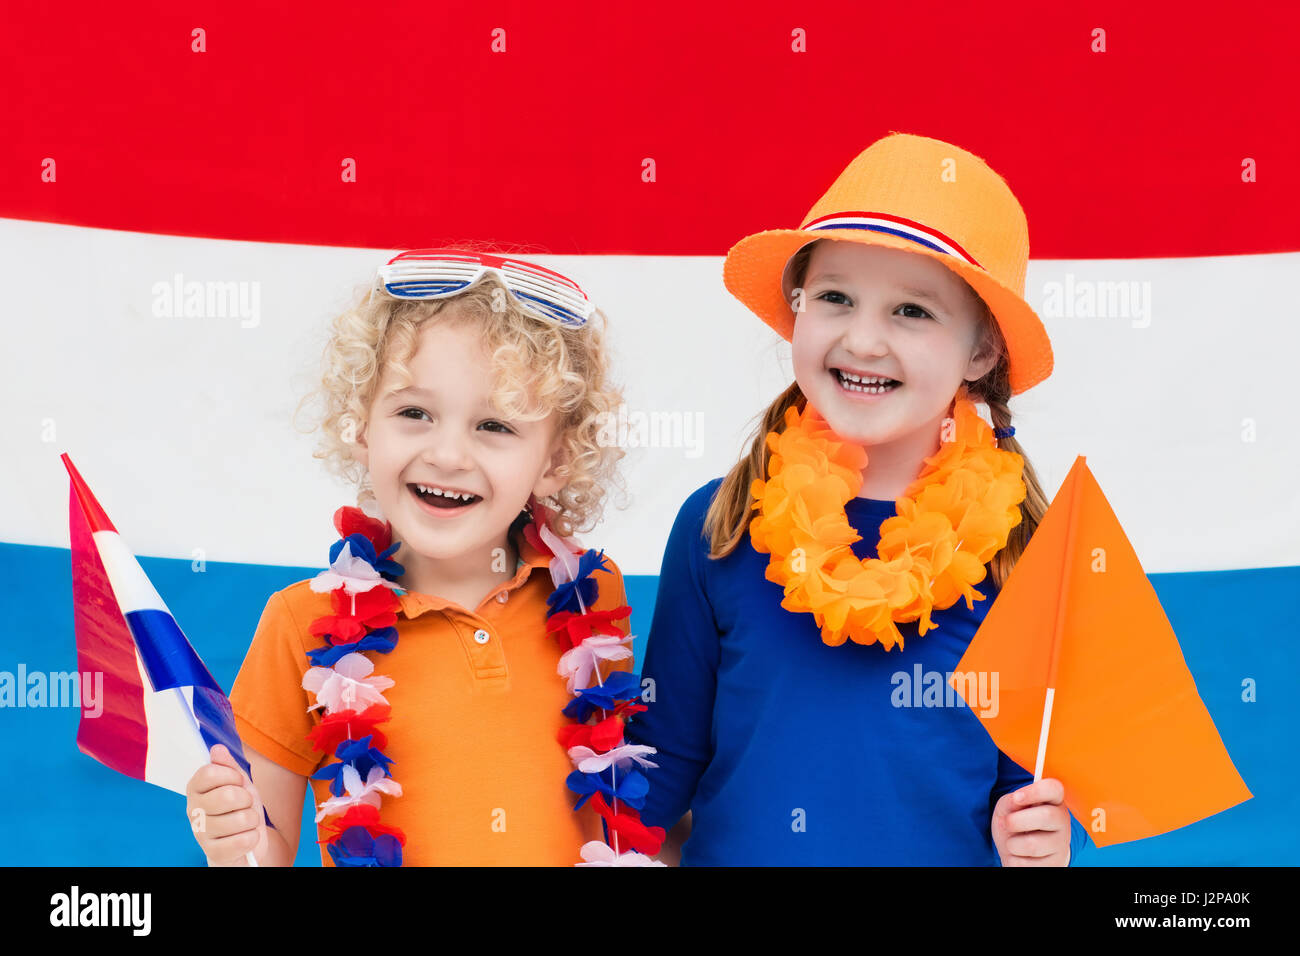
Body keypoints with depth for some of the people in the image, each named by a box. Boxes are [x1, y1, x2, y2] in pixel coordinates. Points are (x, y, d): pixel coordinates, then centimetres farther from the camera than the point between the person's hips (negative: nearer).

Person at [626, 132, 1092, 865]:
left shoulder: (1020, 553, -12)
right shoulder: (718, 530, -10)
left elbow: (1031, 780, -2)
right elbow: (663, 766, -1)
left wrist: (1040, 843, -19)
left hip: (951, 851, 0)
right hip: (733, 851, 1)